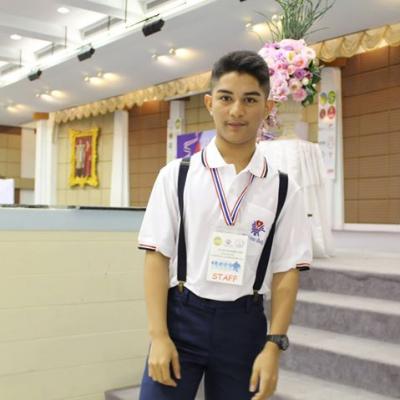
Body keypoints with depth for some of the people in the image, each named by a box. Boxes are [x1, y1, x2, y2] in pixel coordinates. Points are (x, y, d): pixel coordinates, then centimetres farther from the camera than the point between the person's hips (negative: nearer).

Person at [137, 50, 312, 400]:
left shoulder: (283, 190, 0)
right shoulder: (176, 175, -2)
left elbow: (286, 273, 0)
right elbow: (157, 256, -3)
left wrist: (273, 346, -7)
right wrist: (159, 336, -8)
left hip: (244, 324, 1)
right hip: (181, 317, -1)